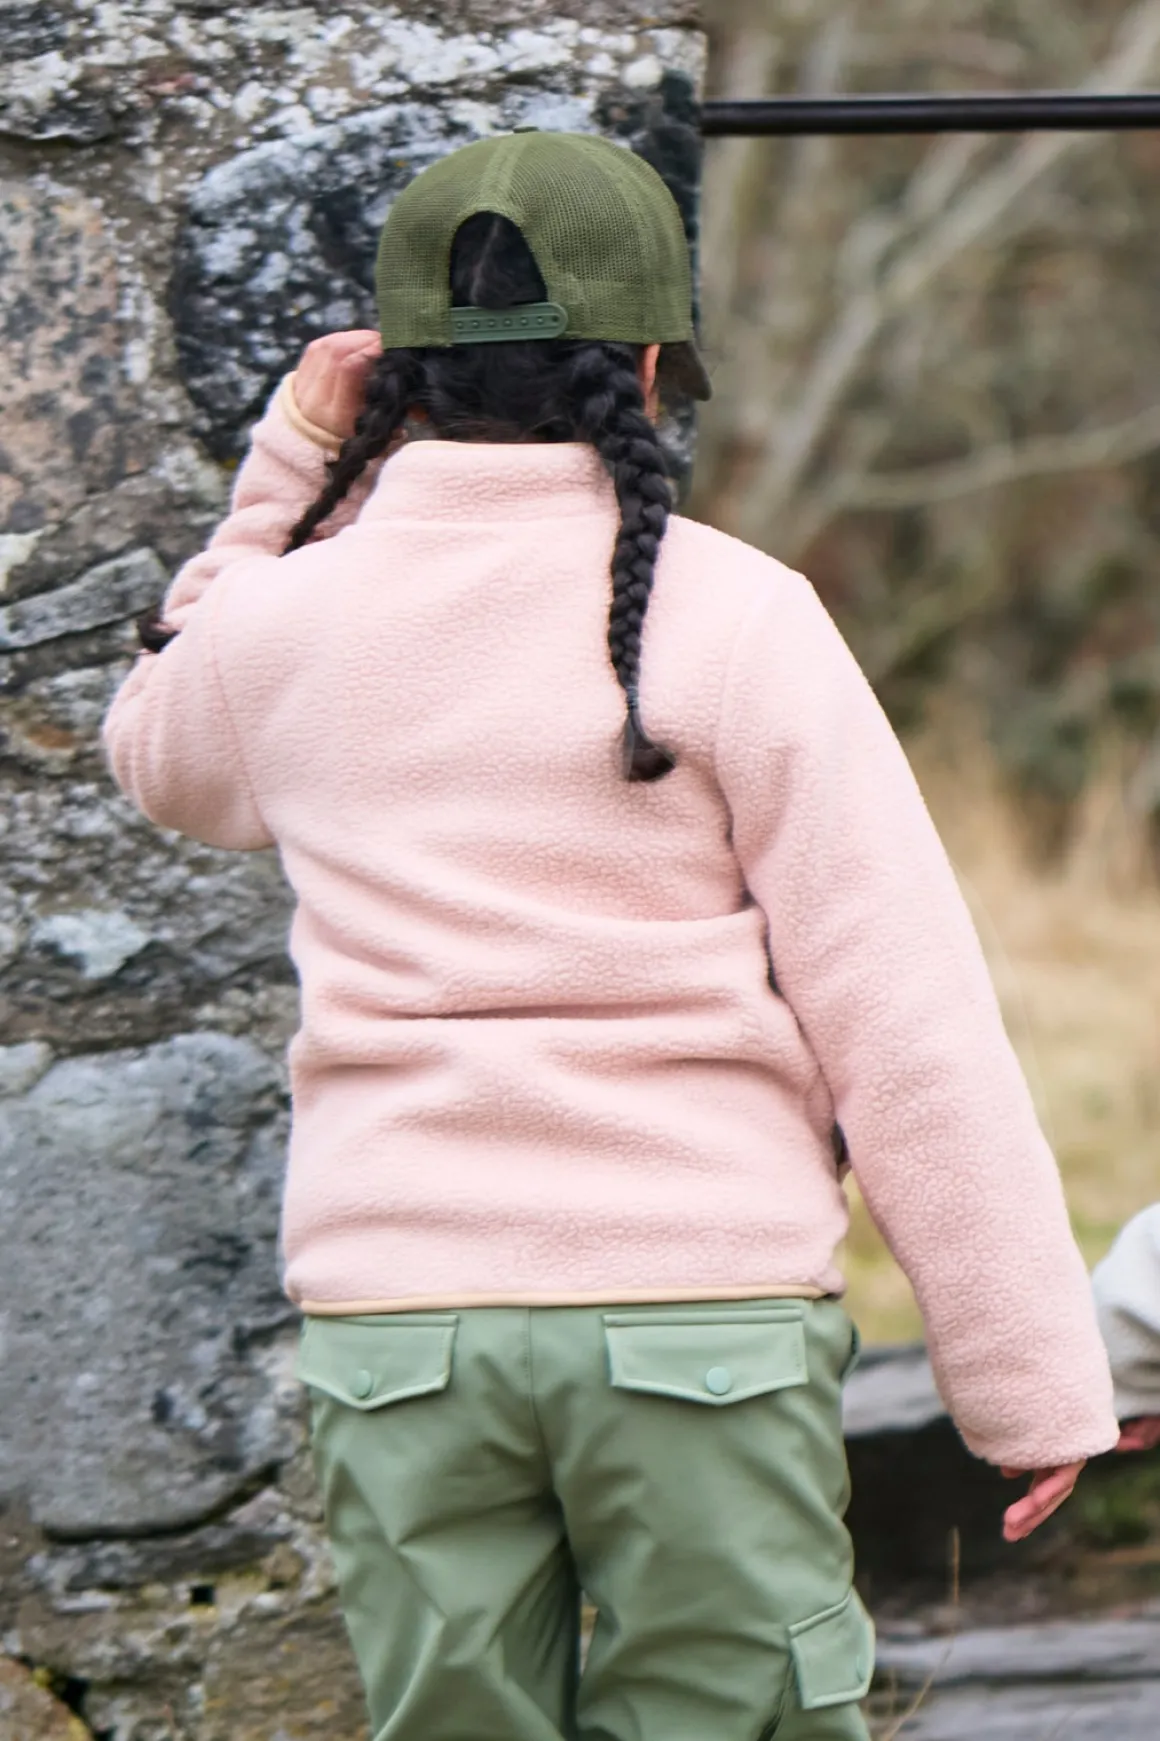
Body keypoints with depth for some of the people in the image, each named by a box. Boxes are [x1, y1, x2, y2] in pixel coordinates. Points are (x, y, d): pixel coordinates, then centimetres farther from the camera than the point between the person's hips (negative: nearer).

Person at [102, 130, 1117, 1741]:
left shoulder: (291, 617, 4)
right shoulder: (731, 614, -6)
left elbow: (165, 760, 31)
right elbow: (907, 1018, -7)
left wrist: (291, 475, 21)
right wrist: (1035, 1371, -3)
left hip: (392, 1312, 3)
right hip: (701, 1305, -3)